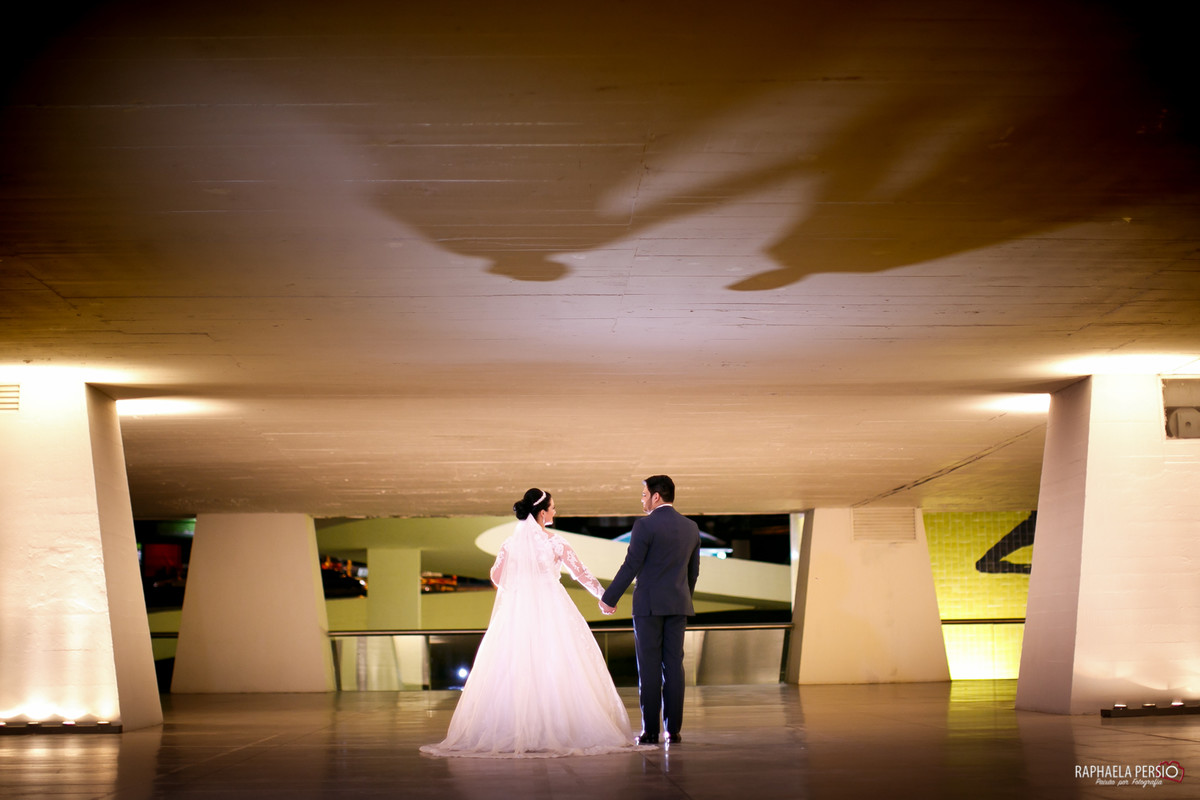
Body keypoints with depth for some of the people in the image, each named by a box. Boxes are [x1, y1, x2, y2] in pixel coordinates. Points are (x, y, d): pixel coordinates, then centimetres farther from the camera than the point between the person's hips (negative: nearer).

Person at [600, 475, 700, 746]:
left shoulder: (645, 525, -10)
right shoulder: (691, 527, 9)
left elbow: (631, 566, -11)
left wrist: (609, 599, -3)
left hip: (649, 604, -5)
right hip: (678, 604, 5)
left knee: (649, 667, -2)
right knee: (674, 665, 6)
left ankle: (650, 731, -2)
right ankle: (673, 729, 4)